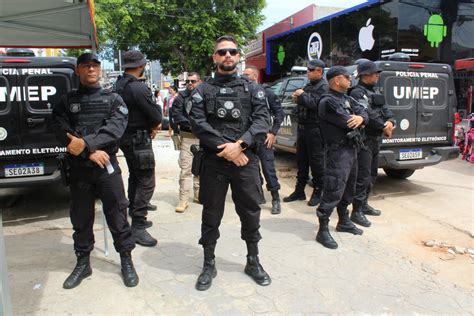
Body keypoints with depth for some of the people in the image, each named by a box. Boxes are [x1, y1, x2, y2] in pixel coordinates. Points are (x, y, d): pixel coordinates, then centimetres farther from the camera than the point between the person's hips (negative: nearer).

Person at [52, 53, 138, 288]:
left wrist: (86, 143, -20)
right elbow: (62, 132, -4)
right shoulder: (66, 101, 9)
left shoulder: (113, 99, 6)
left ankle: (126, 261, 18)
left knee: (117, 215, 3)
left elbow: (116, 128, -10)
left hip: (107, 165, -2)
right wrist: (90, 152, -15)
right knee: (81, 218, 12)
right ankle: (83, 263, 29)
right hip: (78, 168, 2)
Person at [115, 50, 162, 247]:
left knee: (135, 175, 25)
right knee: (146, 182, -7)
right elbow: (156, 116, -19)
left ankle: (134, 208, 44)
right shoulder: (138, 88, -22)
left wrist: (151, 125, 2)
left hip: (126, 137, 10)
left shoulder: (119, 85, 6)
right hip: (139, 139, -10)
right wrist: (153, 125, 3)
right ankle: (138, 226, -6)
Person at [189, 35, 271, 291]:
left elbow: (262, 120, -3)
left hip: (246, 160, 1)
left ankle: (253, 261, 30)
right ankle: (209, 264, 26)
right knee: (211, 214, 9)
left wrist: (240, 144, -17)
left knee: (250, 212, 10)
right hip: (213, 162, -1)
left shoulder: (252, 89, 10)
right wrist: (225, 149, -15)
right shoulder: (202, 91, 7)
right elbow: (198, 124, -6)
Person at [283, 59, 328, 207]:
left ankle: (317, 193, 11)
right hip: (303, 127, 9)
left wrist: (302, 95, -11)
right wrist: (297, 100, 3)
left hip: (315, 129, -9)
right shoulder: (309, 85, 19)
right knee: (301, 160, 12)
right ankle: (299, 191, 21)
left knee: (316, 162, -1)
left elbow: (315, 103, -23)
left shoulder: (323, 86, -8)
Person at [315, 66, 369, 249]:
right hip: (339, 151, -10)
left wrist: (360, 118, -14)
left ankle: (344, 222, 35)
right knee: (333, 192, -10)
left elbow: (362, 111, 9)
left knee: (348, 189, 20)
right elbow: (348, 123, -22)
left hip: (351, 149, 10)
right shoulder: (328, 102, -15)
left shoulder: (346, 99, 16)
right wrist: (357, 121, 0)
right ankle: (323, 231, -2)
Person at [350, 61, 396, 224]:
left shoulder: (374, 92, 19)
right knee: (363, 176, -10)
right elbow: (368, 113, -22)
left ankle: (364, 204, 30)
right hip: (364, 139, -10)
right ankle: (356, 212, -5)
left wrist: (390, 122, -10)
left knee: (372, 174, 17)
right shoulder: (357, 92, -10)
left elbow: (384, 109, 11)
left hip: (375, 140, 10)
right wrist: (384, 127, -14)